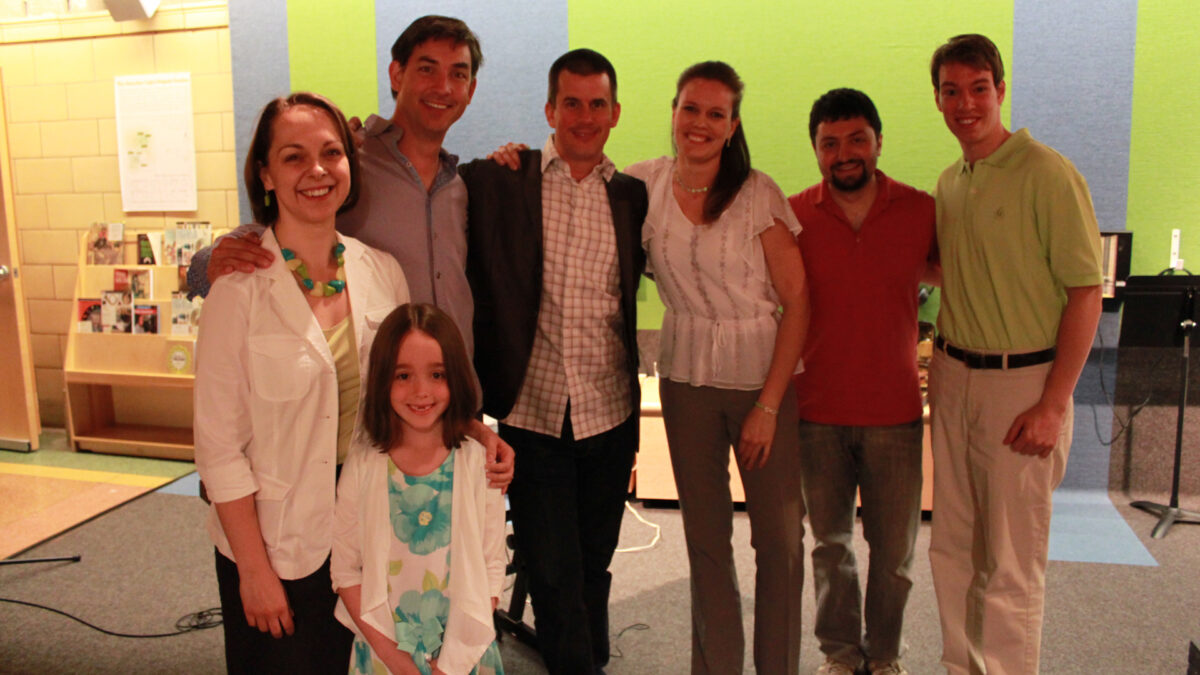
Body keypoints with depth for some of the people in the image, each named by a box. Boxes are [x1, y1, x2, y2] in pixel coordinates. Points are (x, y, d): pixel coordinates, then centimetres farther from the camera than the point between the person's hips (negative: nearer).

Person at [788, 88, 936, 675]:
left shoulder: (922, 212, -3)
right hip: (817, 410, 0)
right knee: (830, 543, 13)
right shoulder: (793, 216, -3)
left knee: (894, 548, 10)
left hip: (894, 411, 0)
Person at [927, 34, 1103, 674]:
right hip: (952, 376, 7)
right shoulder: (949, 183, 10)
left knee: (1009, 564, 2)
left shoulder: (1047, 173, -11)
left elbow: (1085, 293, -12)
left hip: (1022, 382, -6)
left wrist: (1053, 405, -15)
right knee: (952, 548, 14)